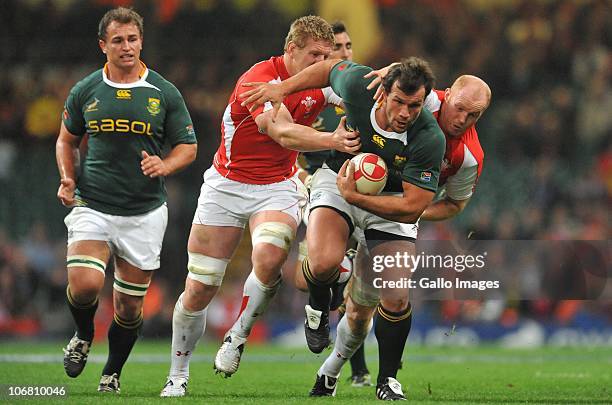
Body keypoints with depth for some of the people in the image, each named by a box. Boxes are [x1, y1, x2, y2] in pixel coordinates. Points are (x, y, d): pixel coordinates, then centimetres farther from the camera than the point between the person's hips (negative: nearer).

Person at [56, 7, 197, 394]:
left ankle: (112, 374, 27)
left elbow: (187, 146, 7)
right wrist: (67, 178, 2)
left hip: (145, 213, 0)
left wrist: (164, 166, -13)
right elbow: (67, 139, 19)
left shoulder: (165, 93, 1)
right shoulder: (85, 92, 4)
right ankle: (83, 336, 11)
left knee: (130, 306, 4)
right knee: (85, 284, -22)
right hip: (92, 206, 0)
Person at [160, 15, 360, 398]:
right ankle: (178, 374, 18)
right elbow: (283, 133, -35)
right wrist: (332, 140, -52)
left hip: (278, 187, 2)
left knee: (269, 257, -31)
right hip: (226, 186, -2)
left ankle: (239, 334, -6)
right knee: (199, 289, -1)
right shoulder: (258, 80, -21)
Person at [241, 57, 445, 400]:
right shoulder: (358, 83, -25)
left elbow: (412, 207, -26)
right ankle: (319, 307, 8)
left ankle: (388, 381, 17)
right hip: (340, 177, 1)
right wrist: (282, 88, 3)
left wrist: (354, 196, -32)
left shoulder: (430, 140, -30)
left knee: (395, 298, -9)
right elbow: (330, 68, 0)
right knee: (324, 262, -29)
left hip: (392, 201, -1)